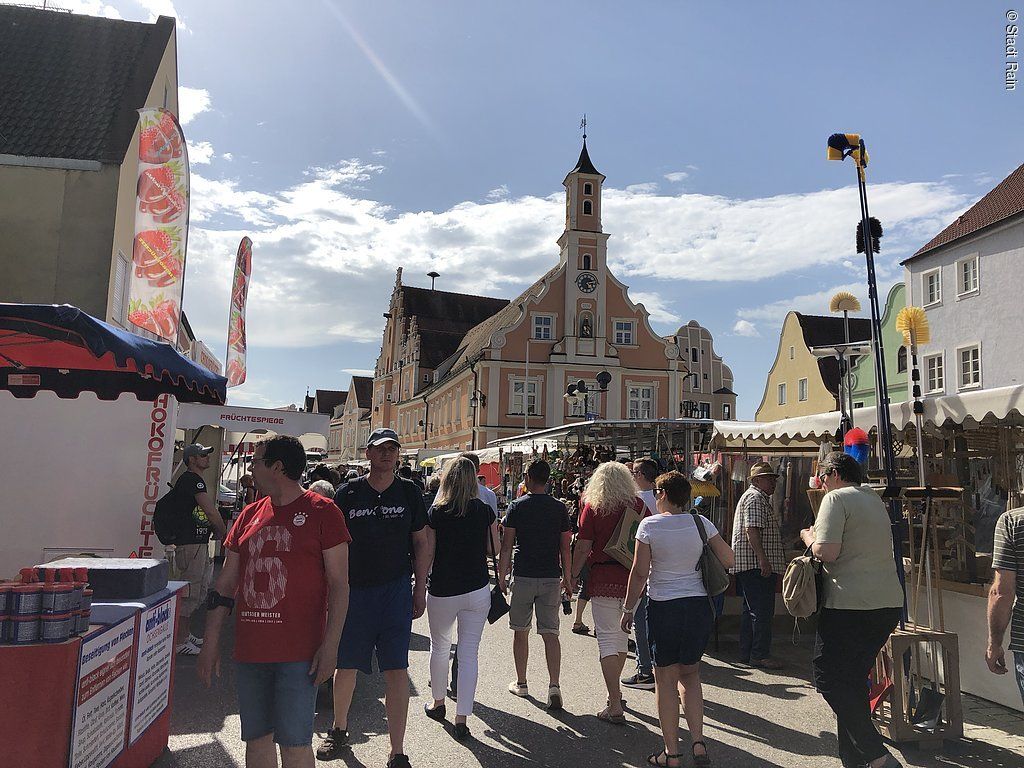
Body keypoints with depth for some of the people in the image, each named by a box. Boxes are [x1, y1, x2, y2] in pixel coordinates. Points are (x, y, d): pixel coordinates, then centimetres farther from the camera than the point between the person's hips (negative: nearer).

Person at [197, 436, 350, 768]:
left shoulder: (322, 512, -6)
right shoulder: (249, 515, 10)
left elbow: (339, 584, -7)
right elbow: (225, 584, 14)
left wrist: (330, 646, -13)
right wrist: (211, 642, 11)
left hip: (298, 653, -6)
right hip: (249, 651, 6)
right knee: (256, 739, 14)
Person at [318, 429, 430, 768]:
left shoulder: (409, 492, 3)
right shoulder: (348, 493, 1)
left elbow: (421, 542, 7)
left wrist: (420, 588, 3)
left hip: (396, 589, 0)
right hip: (353, 589, 1)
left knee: (396, 670, -1)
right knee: (346, 666, 13)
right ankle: (339, 730, 39)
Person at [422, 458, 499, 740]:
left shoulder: (436, 512, -9)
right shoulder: (484, 511, -4)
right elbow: (493, 548, 5)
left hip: (442, 590, -1)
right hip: (477, 590, 1)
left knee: (440, 647, 20)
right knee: (469, 654, 6)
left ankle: (438, 703, 36)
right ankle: (462, 719, 6)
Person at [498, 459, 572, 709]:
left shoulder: (517, 506, -4)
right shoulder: (559, 508, 2)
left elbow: (507, 546, -5)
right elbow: (565, 548, 4)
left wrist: (501, 577, 4)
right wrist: (567, 579, 13)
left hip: (523, 576, -2)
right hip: (552, 577, 2)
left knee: (521, 632, 12)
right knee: (550, 633, 5)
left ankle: (520, 683, 23)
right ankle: (554, 686, -6)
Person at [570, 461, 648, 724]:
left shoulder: (592, 507, -7)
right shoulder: (638, 505, 1)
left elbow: (583, 548, -8)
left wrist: (573, 576, 4)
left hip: (604, 579, -4)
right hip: (632, 578, 4)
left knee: (607, 638, 0)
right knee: (622, 635, 19)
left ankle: (615, 706, -2)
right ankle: (615, 690, 35)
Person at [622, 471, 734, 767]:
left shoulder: (650, 524, -9)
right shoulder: (700, 522, 0)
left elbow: (640, 572, -9)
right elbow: (728, 560, 3)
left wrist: (628, 609, 0)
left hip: (663, 607, -3)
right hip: (699, 606, 4)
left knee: (666, 679, 8)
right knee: (690, 674, 19)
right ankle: (698, 742, 10)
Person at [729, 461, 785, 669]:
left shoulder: (759, 498, 24)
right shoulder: (755, 498, -11)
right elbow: (751, 530, -22)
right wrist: (763, 560, -26)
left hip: (755, 566, 11)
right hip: (756, 565, -11)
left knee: (751, 610, 13)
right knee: (762, 611, -8)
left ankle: (746, 654, 18)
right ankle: (760, 656, -4)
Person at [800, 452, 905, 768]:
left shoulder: (836, 498, -9)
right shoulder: (875, 500, 17)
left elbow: (827, 552, -18)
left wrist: (808, 536, 1)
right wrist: (819, 534, 18)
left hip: (851, 605, -9)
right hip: (889, 603, 9)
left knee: (829, 679, 0)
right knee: (854, 679, 17)